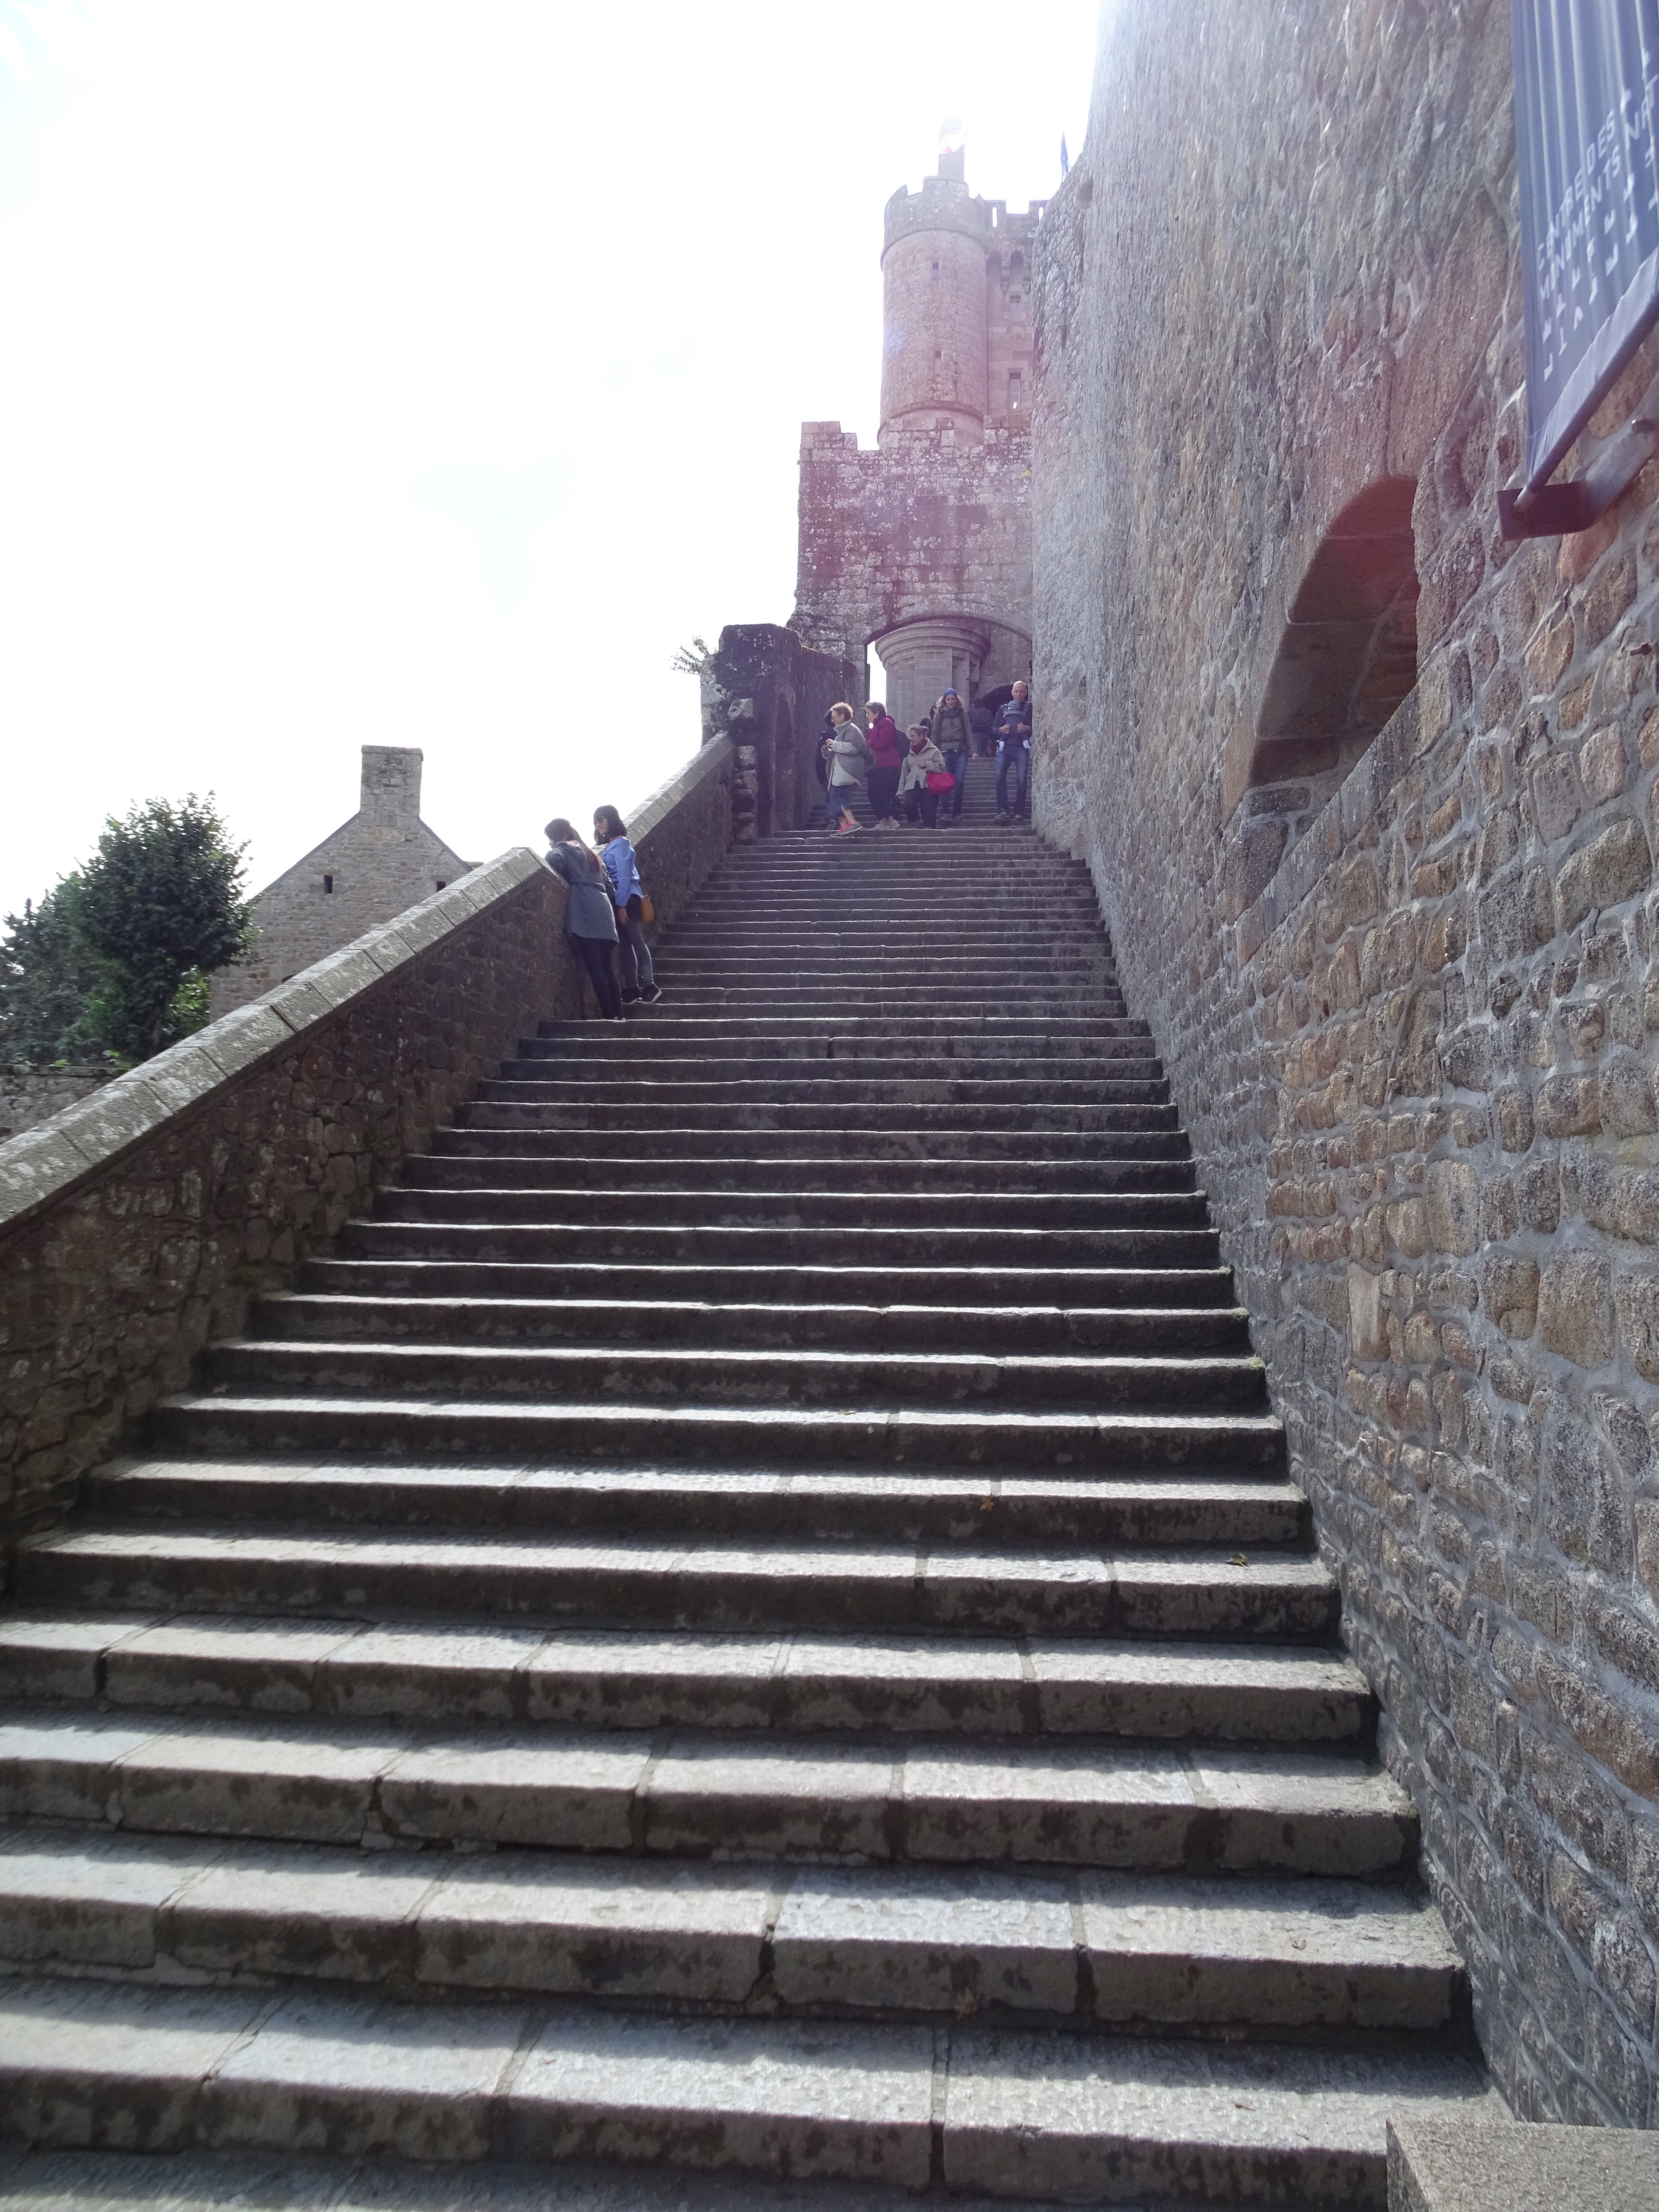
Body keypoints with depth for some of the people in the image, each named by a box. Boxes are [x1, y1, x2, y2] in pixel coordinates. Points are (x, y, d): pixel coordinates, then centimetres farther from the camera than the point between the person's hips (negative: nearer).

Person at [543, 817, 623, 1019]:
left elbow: (553, 859, -16)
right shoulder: (590, 854, 30)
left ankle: (609, 1015, -15)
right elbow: (608, 885, 25)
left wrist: (559, 877, 1)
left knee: (595, 968, -10)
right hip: (604, 913, 7)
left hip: (584, 915, -7)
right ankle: (619, 1014, 3)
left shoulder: (562, 849, 9)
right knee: (605, 968, 8)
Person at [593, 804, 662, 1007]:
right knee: (624, 945, 6)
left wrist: (622, 906, -17)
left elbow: (624, 876, -13)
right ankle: (632, 988, 8)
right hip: (618, 900, 9)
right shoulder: (609, 846, 18)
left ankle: (649, 985, -13)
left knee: (636, 941, -11)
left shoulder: (620, 844, -7)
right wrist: (619, 905, 12)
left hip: (627, 899, -9)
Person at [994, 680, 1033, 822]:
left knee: (1022, 780, -9)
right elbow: (994, 729, 19)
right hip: (1004, 747, 2)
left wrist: (1027, 728, -10)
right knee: (1000, 777, -15)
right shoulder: (1003, 708, 23)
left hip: (1021, 748, -1)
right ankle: (1003, 810, -15)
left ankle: (1019, 812, -1)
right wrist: (1001, 730, -3)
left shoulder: (1030, 708, 16)